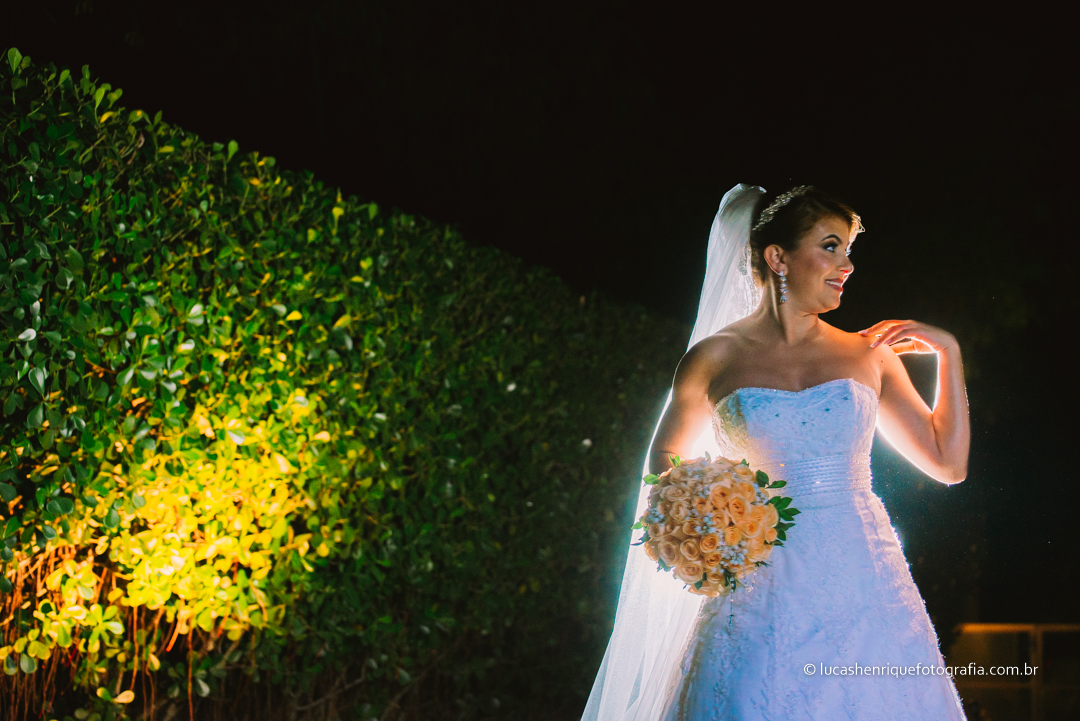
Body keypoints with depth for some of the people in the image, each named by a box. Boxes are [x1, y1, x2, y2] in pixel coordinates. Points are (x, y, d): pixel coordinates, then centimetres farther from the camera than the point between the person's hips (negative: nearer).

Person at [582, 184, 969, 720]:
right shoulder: (715, 358, 3)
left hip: (863, 591, 2)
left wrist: (948, 353, 8)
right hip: (763, 592, -2)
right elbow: (666, 456, 18)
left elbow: (948, 464, 12)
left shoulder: (868, 355, 9)